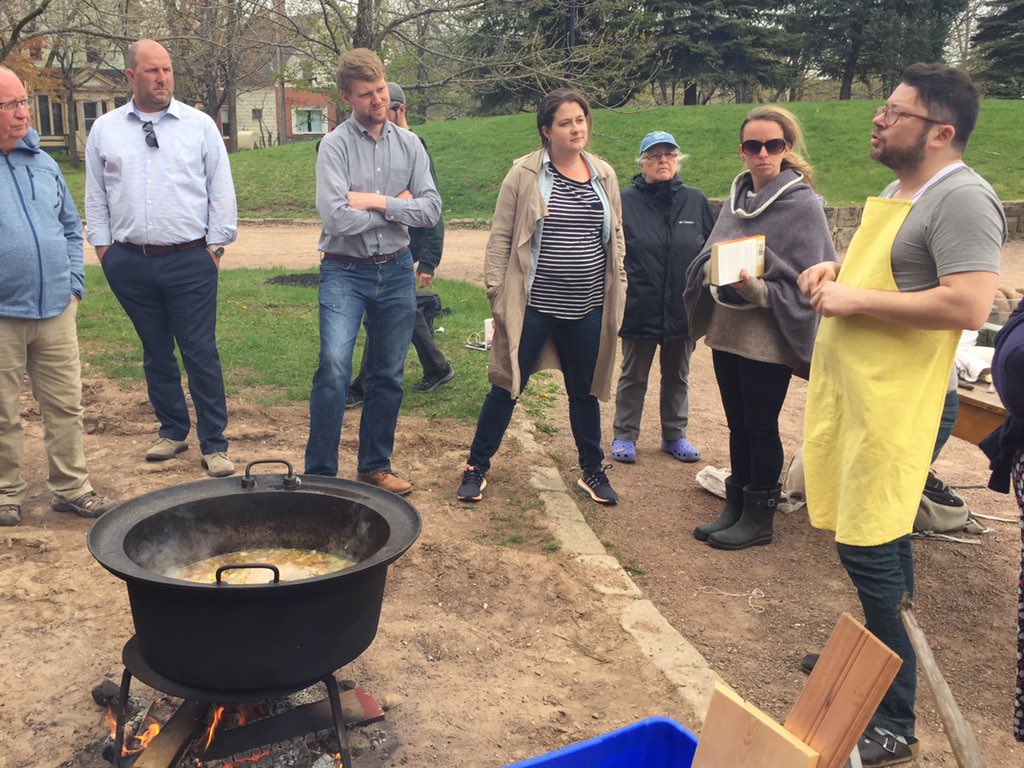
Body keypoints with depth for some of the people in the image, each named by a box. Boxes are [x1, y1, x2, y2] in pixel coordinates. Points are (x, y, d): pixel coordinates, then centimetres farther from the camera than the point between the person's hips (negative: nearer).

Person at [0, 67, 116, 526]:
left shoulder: (41, 162, 10)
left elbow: (70, 226, 18)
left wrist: (74, 285, 10)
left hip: (55, 311, 4)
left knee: (65, 406, 9)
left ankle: (71, 488, 21)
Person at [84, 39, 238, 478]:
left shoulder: (199, 125, 2)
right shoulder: (104, 130, 8)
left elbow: (221, 190, 2)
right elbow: (96, 195, 12)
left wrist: (216, 243, -1)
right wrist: (102, 245, 7)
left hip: (189, 260, -3)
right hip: (130, 261, 3)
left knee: (201, 354, -1)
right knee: (156, 353, 13)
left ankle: (213, 444, 7)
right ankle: (172, 430, 28)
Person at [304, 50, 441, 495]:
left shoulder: (408, 144, 6)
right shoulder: (335, 146, -6)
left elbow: (431, 210, -3)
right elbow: (337, 219, -19)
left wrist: (377, 202, -13)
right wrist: (397, 206, -8)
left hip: (396, 271, 4)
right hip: (345, 272, -4)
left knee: (388, 376, 11)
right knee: (334, 367, -20)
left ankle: (375, 467, 26)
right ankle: (319, 473, -7)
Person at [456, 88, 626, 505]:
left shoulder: (604, 175, 7)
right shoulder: (524, 174, -6)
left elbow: (616, 238, 14)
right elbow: (500, 238, -4)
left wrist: (617, 291, 11)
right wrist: (497, 293, -8)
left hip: (588, 309, 4)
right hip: (532, 306, -3)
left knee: (585, 392, 16)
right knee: (507, 387, 5)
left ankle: (592, 471, 32)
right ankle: (476, 468, 20)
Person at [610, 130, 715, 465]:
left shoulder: (696, 202, 2)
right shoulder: (625, 202, -6)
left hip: (683, 309, 3)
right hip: (639, 309, -3)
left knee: (677, 376, 16)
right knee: (633, 377, 10)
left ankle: (675, 435, 31)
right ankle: (624, 436, 23)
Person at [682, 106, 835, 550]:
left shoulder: (802, 203, -10)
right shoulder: (737, 196, 8)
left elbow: (810, 279, -12)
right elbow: (707, 257, 13)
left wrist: (756, 288, -26)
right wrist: (714, 268, -9)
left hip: (768, 335, -6)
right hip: (726, 328, 6)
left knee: (761, 427, 5)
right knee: (737, 425, 15)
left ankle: (759, 517, 19)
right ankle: (735, 508, 28)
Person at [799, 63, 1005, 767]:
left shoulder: (963, 199, -14)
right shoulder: (897, 191, 16)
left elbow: (968, 306, -26)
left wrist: (855, 299, -19)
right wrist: (837, 274, 8)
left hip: (893, 400, -9)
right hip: (848, 391, 9)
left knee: (875, 555, -5)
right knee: (864, 544, 19)